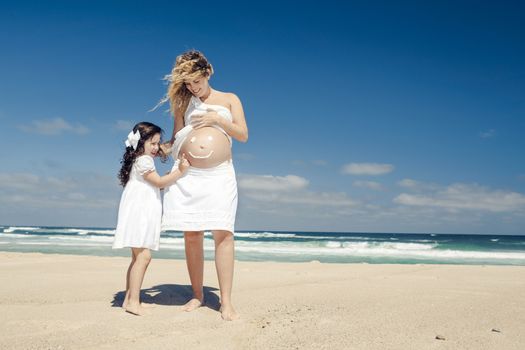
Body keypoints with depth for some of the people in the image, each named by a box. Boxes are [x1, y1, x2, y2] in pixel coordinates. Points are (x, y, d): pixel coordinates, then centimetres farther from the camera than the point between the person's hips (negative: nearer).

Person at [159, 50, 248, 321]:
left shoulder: (230, 99, 13)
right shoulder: (183, 103, 16)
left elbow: (243, 135, 5)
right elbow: (175, 140, 15)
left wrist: (217, 119, -6)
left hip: (220, 175, -2)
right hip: (188, 176, 2)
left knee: (223, 234, -12)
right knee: (191, 236, -1)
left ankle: (226, 302, -10)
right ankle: (197, 295, 12)